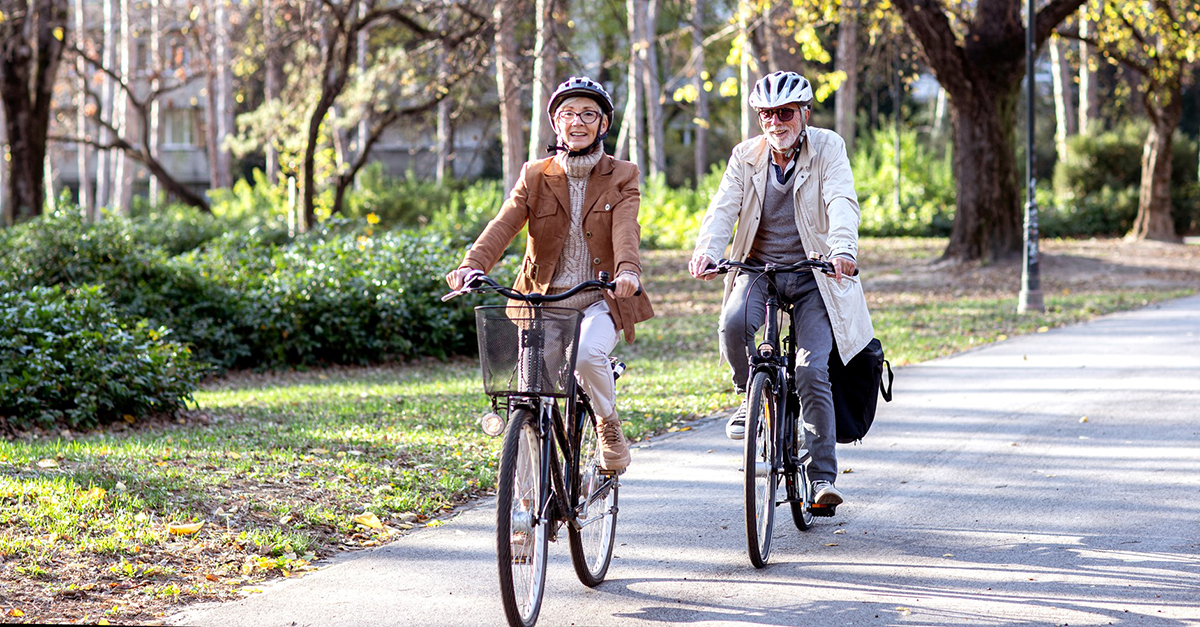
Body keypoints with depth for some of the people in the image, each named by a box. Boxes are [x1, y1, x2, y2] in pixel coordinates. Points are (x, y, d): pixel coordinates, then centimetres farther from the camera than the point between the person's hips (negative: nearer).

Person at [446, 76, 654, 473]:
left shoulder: (620, 177, 2)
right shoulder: (535, 177, 6)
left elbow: (625, 228, -17)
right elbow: (504, 224, -11)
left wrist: (627, 270, -40)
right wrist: (473, 265, -31)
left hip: (600, 299, -2)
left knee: (588, 353, -32)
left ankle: (608, 425, -1)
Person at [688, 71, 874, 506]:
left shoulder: (828, 148, -4)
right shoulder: (746, 156, 3)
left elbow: (842, 203, -19)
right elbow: (723, 208, -10)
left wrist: (843, 249, -40)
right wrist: (706, 252, -30)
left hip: (813, 274, -2)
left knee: (812, 373, -13)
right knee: (733, 323, -30)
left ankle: (822, 478, -6)